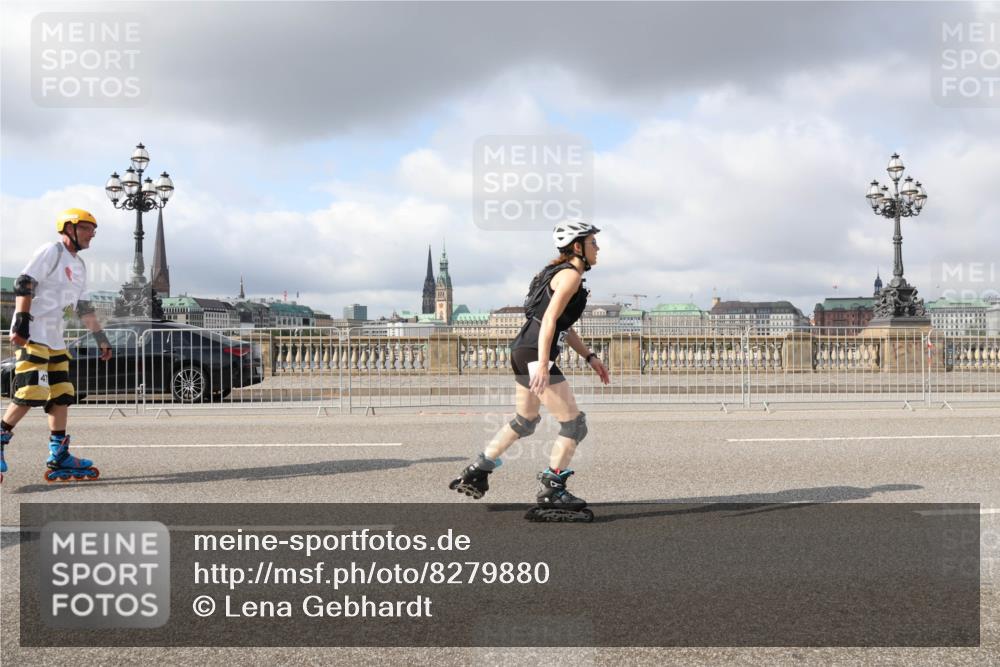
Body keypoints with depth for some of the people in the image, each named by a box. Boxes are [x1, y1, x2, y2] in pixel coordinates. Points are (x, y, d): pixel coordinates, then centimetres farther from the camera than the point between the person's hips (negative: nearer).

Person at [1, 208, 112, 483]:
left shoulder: (79, 266, 19)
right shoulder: (52, 251, -6)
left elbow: (84, 308, 22)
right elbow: (24, 285, -15)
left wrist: (101, 339, 19)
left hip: (54, 337, 9)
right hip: (33, 334, -9)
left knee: (62, 396, 5)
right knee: (31, 393, -17)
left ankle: (58, 458, 7)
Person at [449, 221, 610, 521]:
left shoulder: (561, 273, 20)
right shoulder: (570, 275, -11)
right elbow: (549, 320, -21)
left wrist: (590, 357, 21)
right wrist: (542, 364, -27)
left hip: (523, 352, 10)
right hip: (534, 354, -10)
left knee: (525, 421, 24)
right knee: (574, 424, -5)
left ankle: (476, 472, 31)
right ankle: (550, 492, -1)